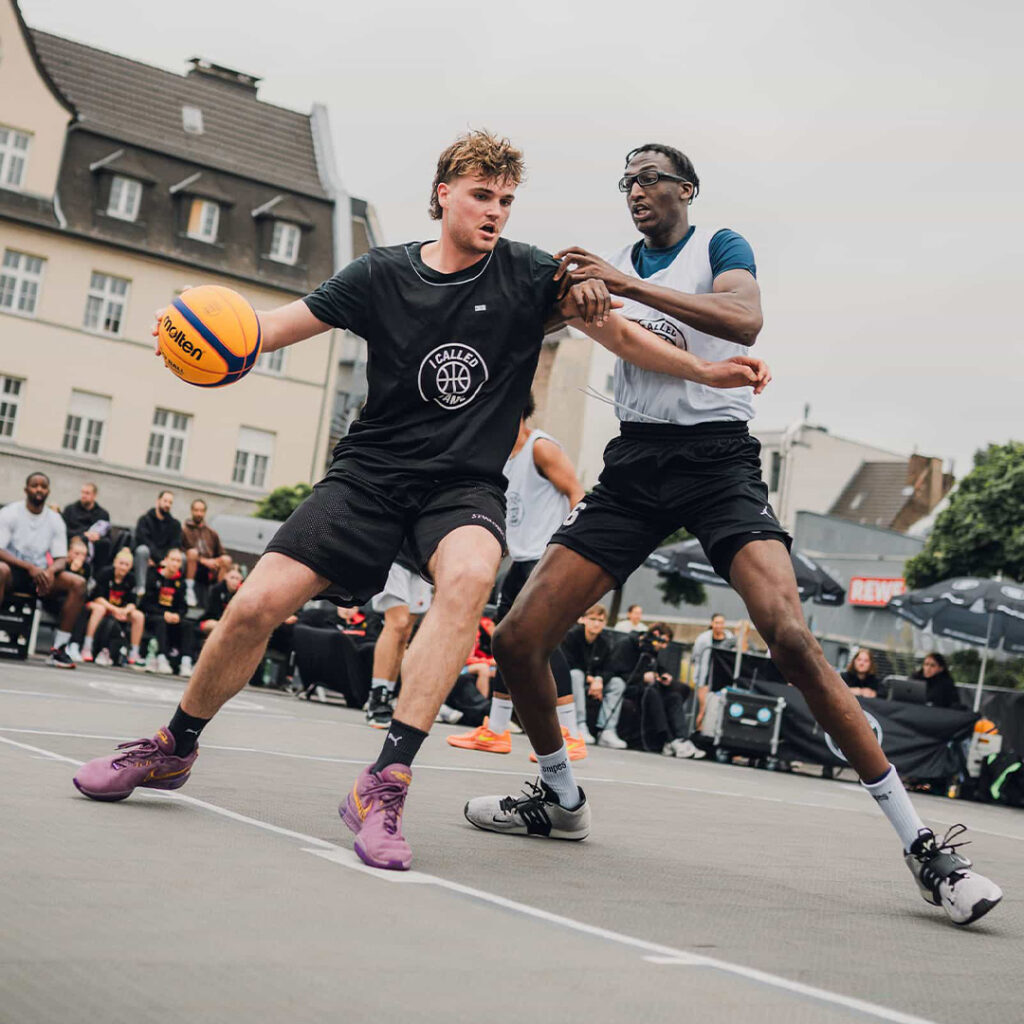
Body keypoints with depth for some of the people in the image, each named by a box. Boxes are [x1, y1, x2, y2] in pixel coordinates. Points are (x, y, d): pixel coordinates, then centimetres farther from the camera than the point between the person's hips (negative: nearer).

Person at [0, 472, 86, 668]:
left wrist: (50, 571, -21)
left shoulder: (55, 520, 7)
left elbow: (61, 559, 4)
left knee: (78, 583, -20)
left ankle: (58, 650, -22)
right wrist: (29, 567, -28)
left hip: (40, 574, 4)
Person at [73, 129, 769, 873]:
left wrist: (706, 371, -6)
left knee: (470, 573, -36)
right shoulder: (383, 275, 1)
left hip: (465, 484, -1)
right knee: (257, 604, -10)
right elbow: (273, 327, 1)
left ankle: (384, 784, -33)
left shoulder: (530, 275, 1)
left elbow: (620, 334, 4)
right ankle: (173, 749, 19)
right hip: (371, 470, 1)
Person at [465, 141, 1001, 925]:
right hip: (636, 460, 5)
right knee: (518, 640, -5)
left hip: (718, 456, -5)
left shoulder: (720, 246, 4)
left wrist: (629, 286, -21)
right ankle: (562, 801, 19)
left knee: (790, 635, -26)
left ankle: (919, 842, -17)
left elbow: (745, 321, -16)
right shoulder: (615, 265, 20)